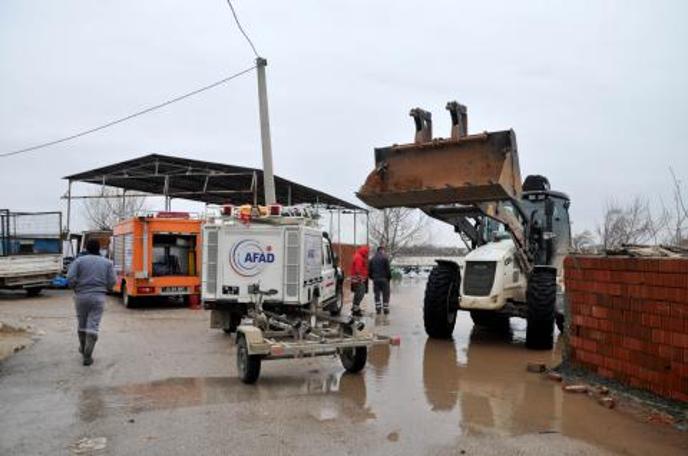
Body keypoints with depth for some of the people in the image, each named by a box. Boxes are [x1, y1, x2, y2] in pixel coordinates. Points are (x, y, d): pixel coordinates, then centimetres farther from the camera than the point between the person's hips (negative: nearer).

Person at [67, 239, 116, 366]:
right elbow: (112, 281, -2)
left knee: (82, 324, 19)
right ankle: (87, 356, -5)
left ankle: (83, 348, 39)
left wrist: (76, 288, 9)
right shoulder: (107, 262, 4)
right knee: (93, 326, -1)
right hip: (98, 297, -1)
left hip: (81, 296, 1)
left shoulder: (79, 260, 2)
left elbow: (70, 277, -9)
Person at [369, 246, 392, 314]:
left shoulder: (372, 259, 11)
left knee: (377, 295, 9)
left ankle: (378, 309, 8)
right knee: (385, 294, 3)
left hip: (375, 279, 5)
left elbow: (369, 270, 11)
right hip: (384, 279, -4)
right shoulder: (384, 258, -6)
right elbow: (388, 269, -10)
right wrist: (389, 277, 1)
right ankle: (386, 309, 3)